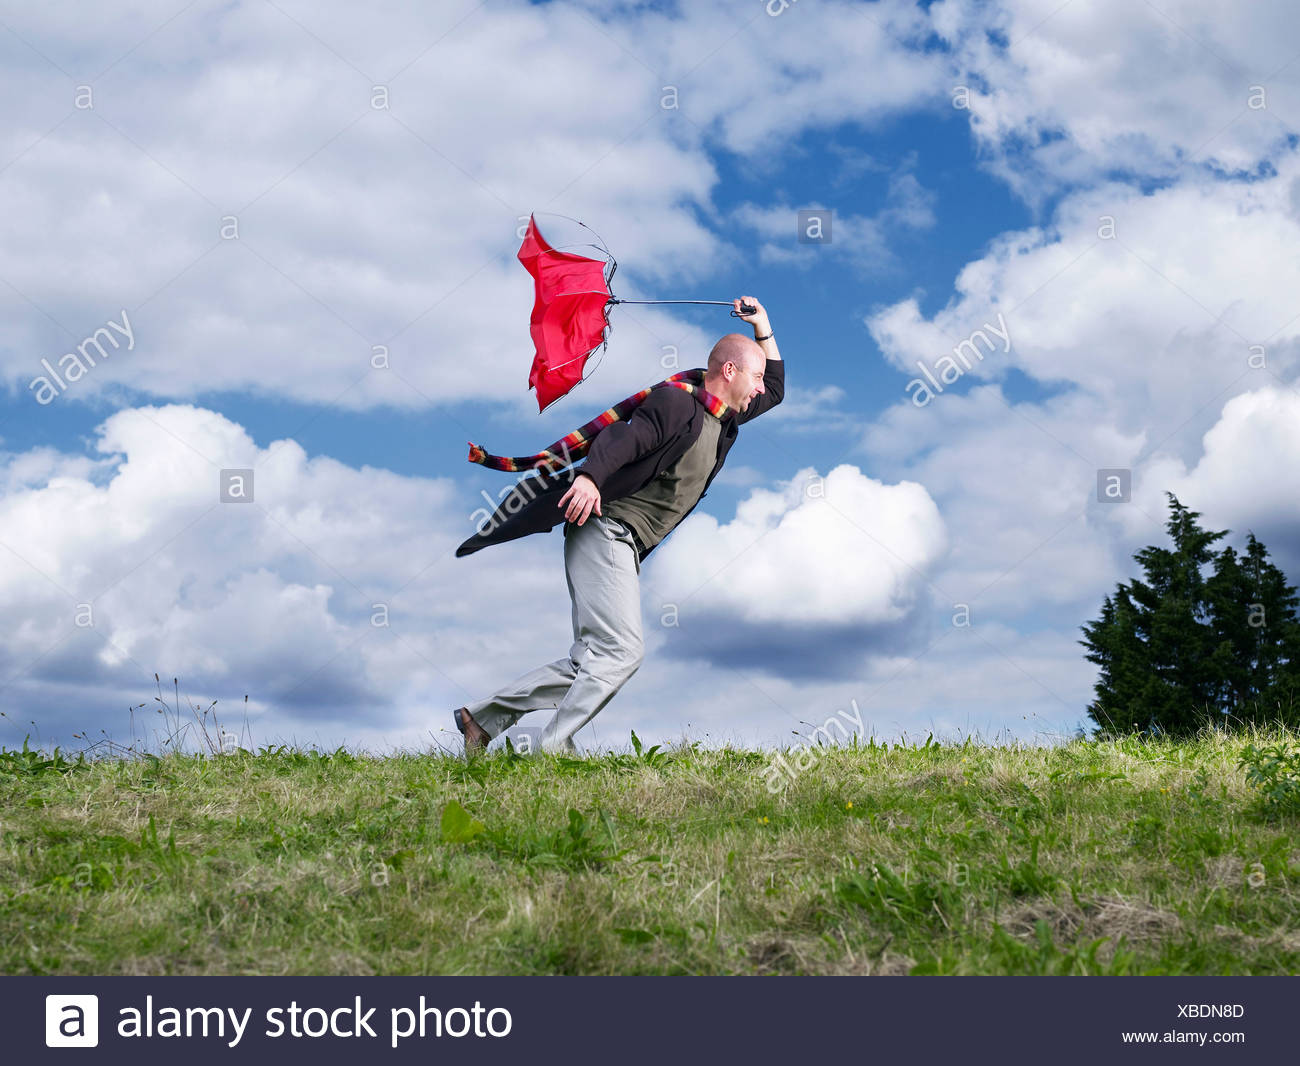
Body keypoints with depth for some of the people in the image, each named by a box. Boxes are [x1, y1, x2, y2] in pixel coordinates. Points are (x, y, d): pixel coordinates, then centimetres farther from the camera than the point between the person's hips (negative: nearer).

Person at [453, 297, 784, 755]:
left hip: (625, 549, 9)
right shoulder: (676, 404, -9)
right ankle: (554, 747, -16)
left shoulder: (723, 420, 18)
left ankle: (484, 717, 9)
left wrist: (762, 329, 23)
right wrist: (590, 476, -45)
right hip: (605, 532, -9)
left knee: (590, 660, 5)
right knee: (620, 649, -18)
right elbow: (623, 437, -26)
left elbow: (775, 390, 35)